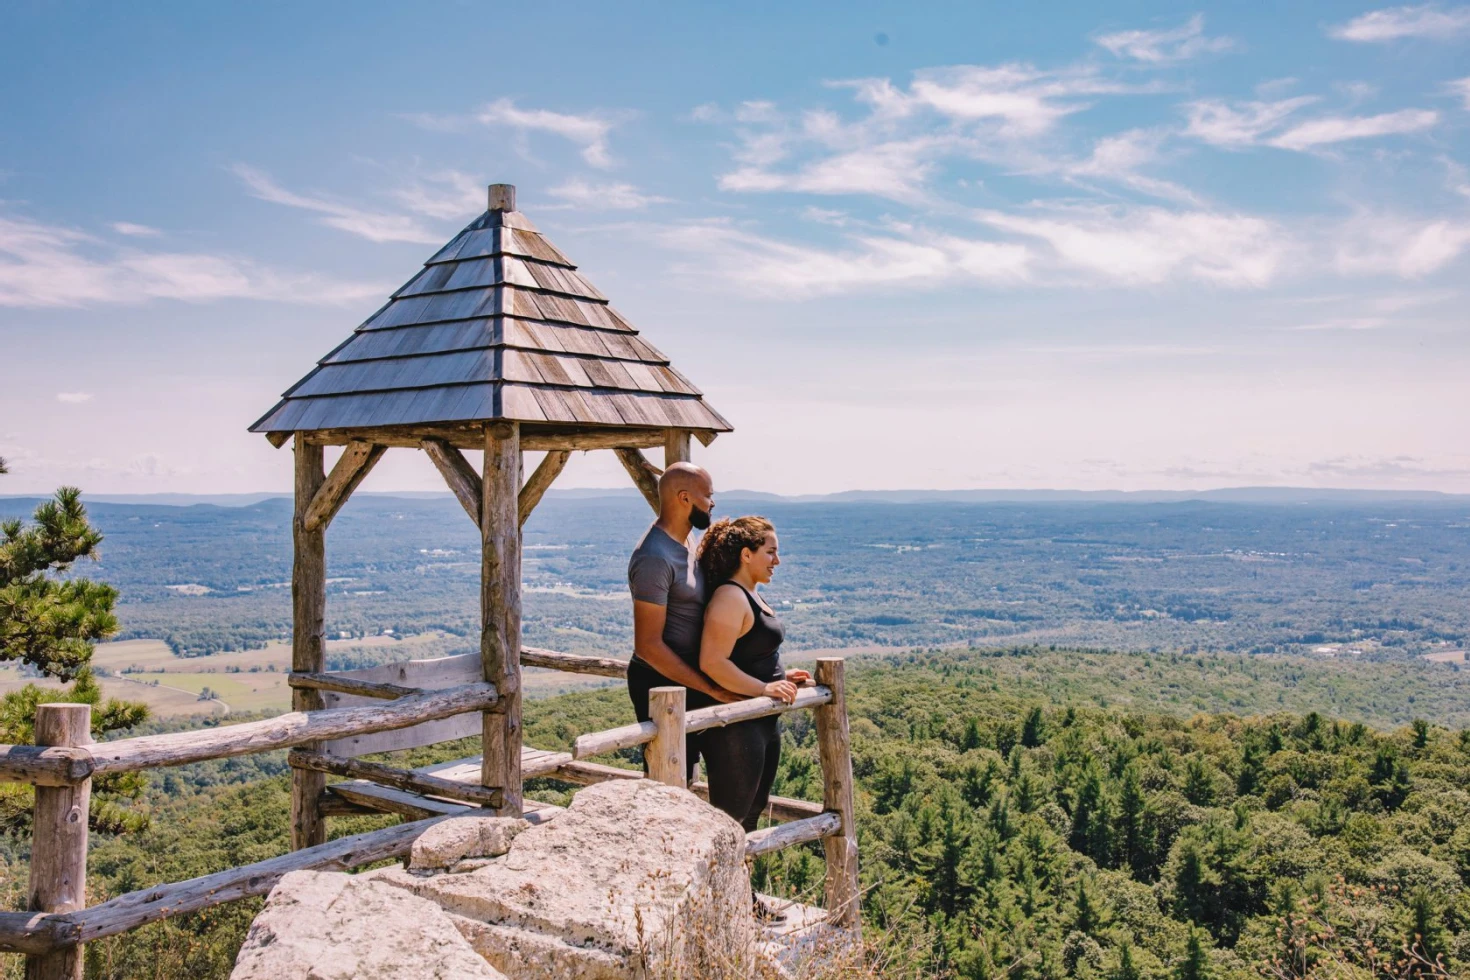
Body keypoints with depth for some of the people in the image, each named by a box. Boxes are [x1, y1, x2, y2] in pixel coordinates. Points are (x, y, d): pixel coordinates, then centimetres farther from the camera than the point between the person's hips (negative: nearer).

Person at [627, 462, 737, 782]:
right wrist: (711, 689, -21)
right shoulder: (655, 558, -23)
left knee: (682, 778, 18)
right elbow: (648, 645, -24)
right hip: (662, 686, -10)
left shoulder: (684, 543, 8)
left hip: (685, 680, 10)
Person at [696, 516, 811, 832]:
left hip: (762, 723, 11)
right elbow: (712, 662, -28)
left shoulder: (749, 595, 14)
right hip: (734, 726, -11)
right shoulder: (730, 598, -19)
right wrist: (763, 688, -27)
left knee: (752, 811, 21)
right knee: (729, 820, -2)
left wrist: (781, 676, 13)